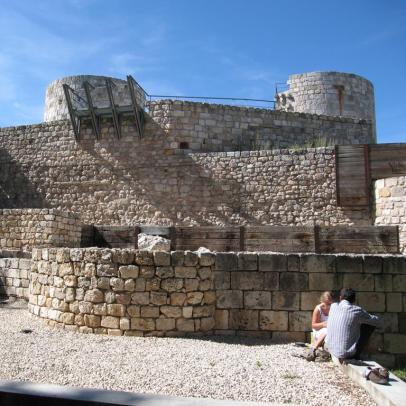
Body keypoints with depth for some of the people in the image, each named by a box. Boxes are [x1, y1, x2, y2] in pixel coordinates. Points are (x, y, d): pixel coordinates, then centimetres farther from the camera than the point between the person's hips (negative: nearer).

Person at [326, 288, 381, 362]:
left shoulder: (333, 306, -1)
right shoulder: (356, 310, -12)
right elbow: (377, 322, 3)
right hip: (348, 354, -5)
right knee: (370, 325, 7)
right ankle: (356, 355, 13)